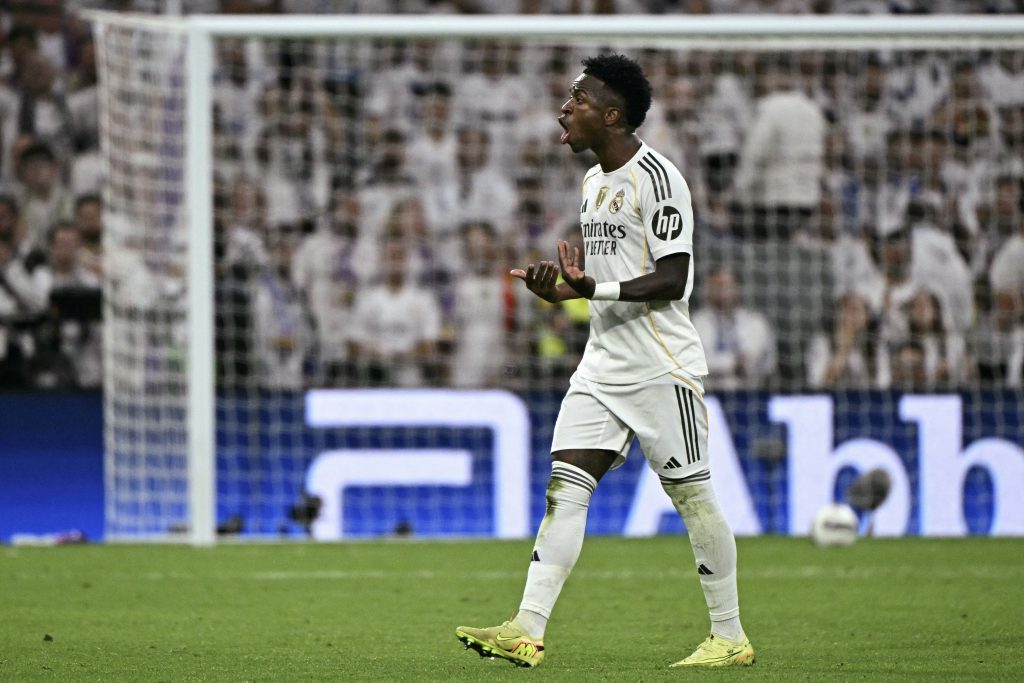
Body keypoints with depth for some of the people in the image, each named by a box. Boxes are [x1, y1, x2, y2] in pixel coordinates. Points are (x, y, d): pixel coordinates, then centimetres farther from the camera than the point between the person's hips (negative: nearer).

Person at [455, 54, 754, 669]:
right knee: (565, 487, -3)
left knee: (691, 494, -2)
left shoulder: (657, 178, -13)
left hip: (662, 366, -9)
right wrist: (567, 289, 5)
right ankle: (527, 630, -10)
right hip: (604, 363, 9)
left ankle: (731, 637, 8)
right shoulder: (595, 181, 15)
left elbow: (671, 279, -18)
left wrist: (596, 288, -27)